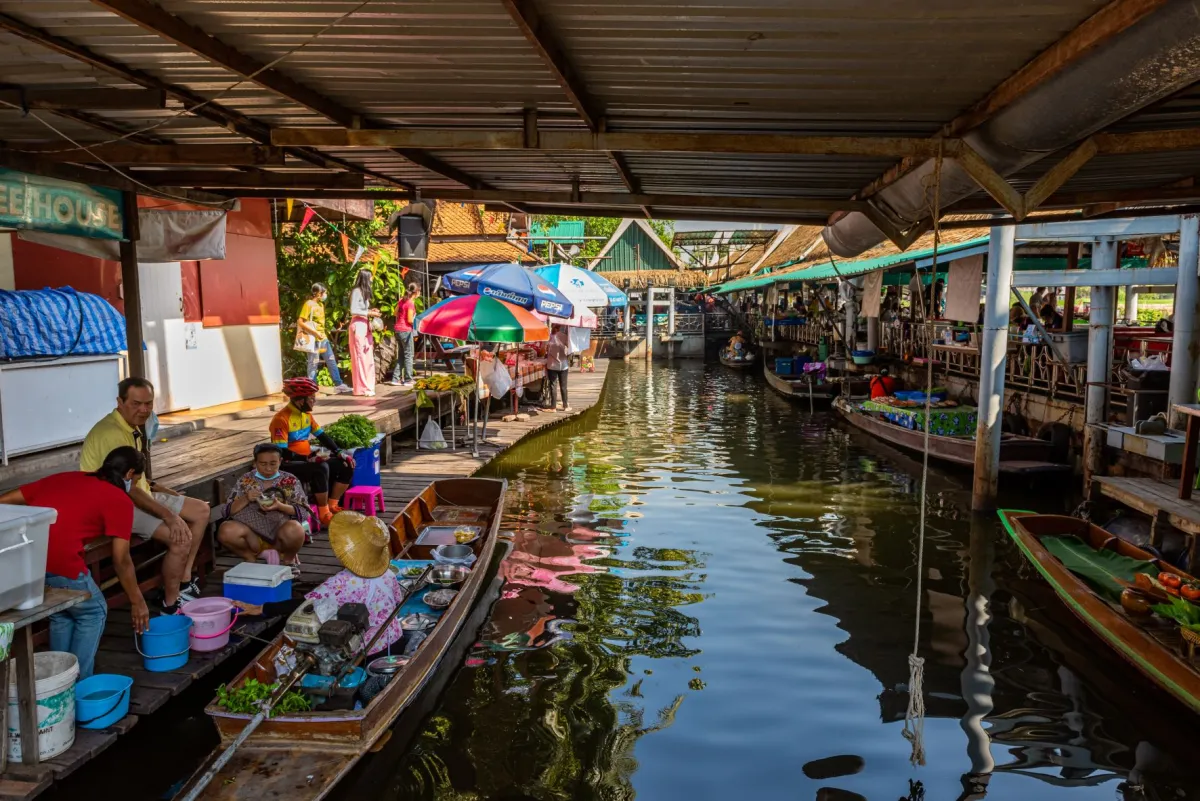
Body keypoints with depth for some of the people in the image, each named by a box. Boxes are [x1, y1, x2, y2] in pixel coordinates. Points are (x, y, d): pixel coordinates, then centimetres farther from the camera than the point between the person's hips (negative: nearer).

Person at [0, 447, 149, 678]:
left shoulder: (65, 477, 25)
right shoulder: (119, 500, 8)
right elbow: (121, 560, 8)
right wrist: (137, 601, 18)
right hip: (57, 559, -6)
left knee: (60, 613, 28)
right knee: (92, 612, 19)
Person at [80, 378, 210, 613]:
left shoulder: (136, 425, 6)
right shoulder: (111, 433, -24)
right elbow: (126, 488, -28)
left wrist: (155, 487, 6)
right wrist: (169, 516, -30)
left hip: (138, 494, 10)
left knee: (201, 510, 6)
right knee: (181, 537, -24)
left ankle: (185, 582, 9)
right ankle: (171, 605, -8)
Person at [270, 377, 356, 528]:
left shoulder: (306, 414, 9)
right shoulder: (281, 419, -18)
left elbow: (322, 435, 14)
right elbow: (281, 452, -23)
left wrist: (338, 451, -1)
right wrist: (307, 458, -28)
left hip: (307, 460, 9)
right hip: (289, 465, -9)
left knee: (346, 465, -2)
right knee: (321, 469, -35)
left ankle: (332, 506, 6)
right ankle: (324, 514, -21)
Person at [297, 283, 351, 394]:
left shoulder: (320, 304, 12)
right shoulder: (309, 304, -12)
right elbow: (300, 322, -18)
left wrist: (323, 334, 14)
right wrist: (315, 333, -22)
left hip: (323, 338, 8)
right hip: (313, 339, -8)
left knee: (332, 361, 9)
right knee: (313, 364, -3)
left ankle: (338, 384, 14)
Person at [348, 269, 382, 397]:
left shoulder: (364, 291, 18)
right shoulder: (356, 291, -9)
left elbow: (362, 308, 13)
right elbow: (353, 311, -16)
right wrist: (369, 313, -14)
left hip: (365, 325, 9)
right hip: (358, 326, -9)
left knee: (368, 357, 9)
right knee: (360, 357, -6)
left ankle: (367, 386, 15)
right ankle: (362, 388, -3)